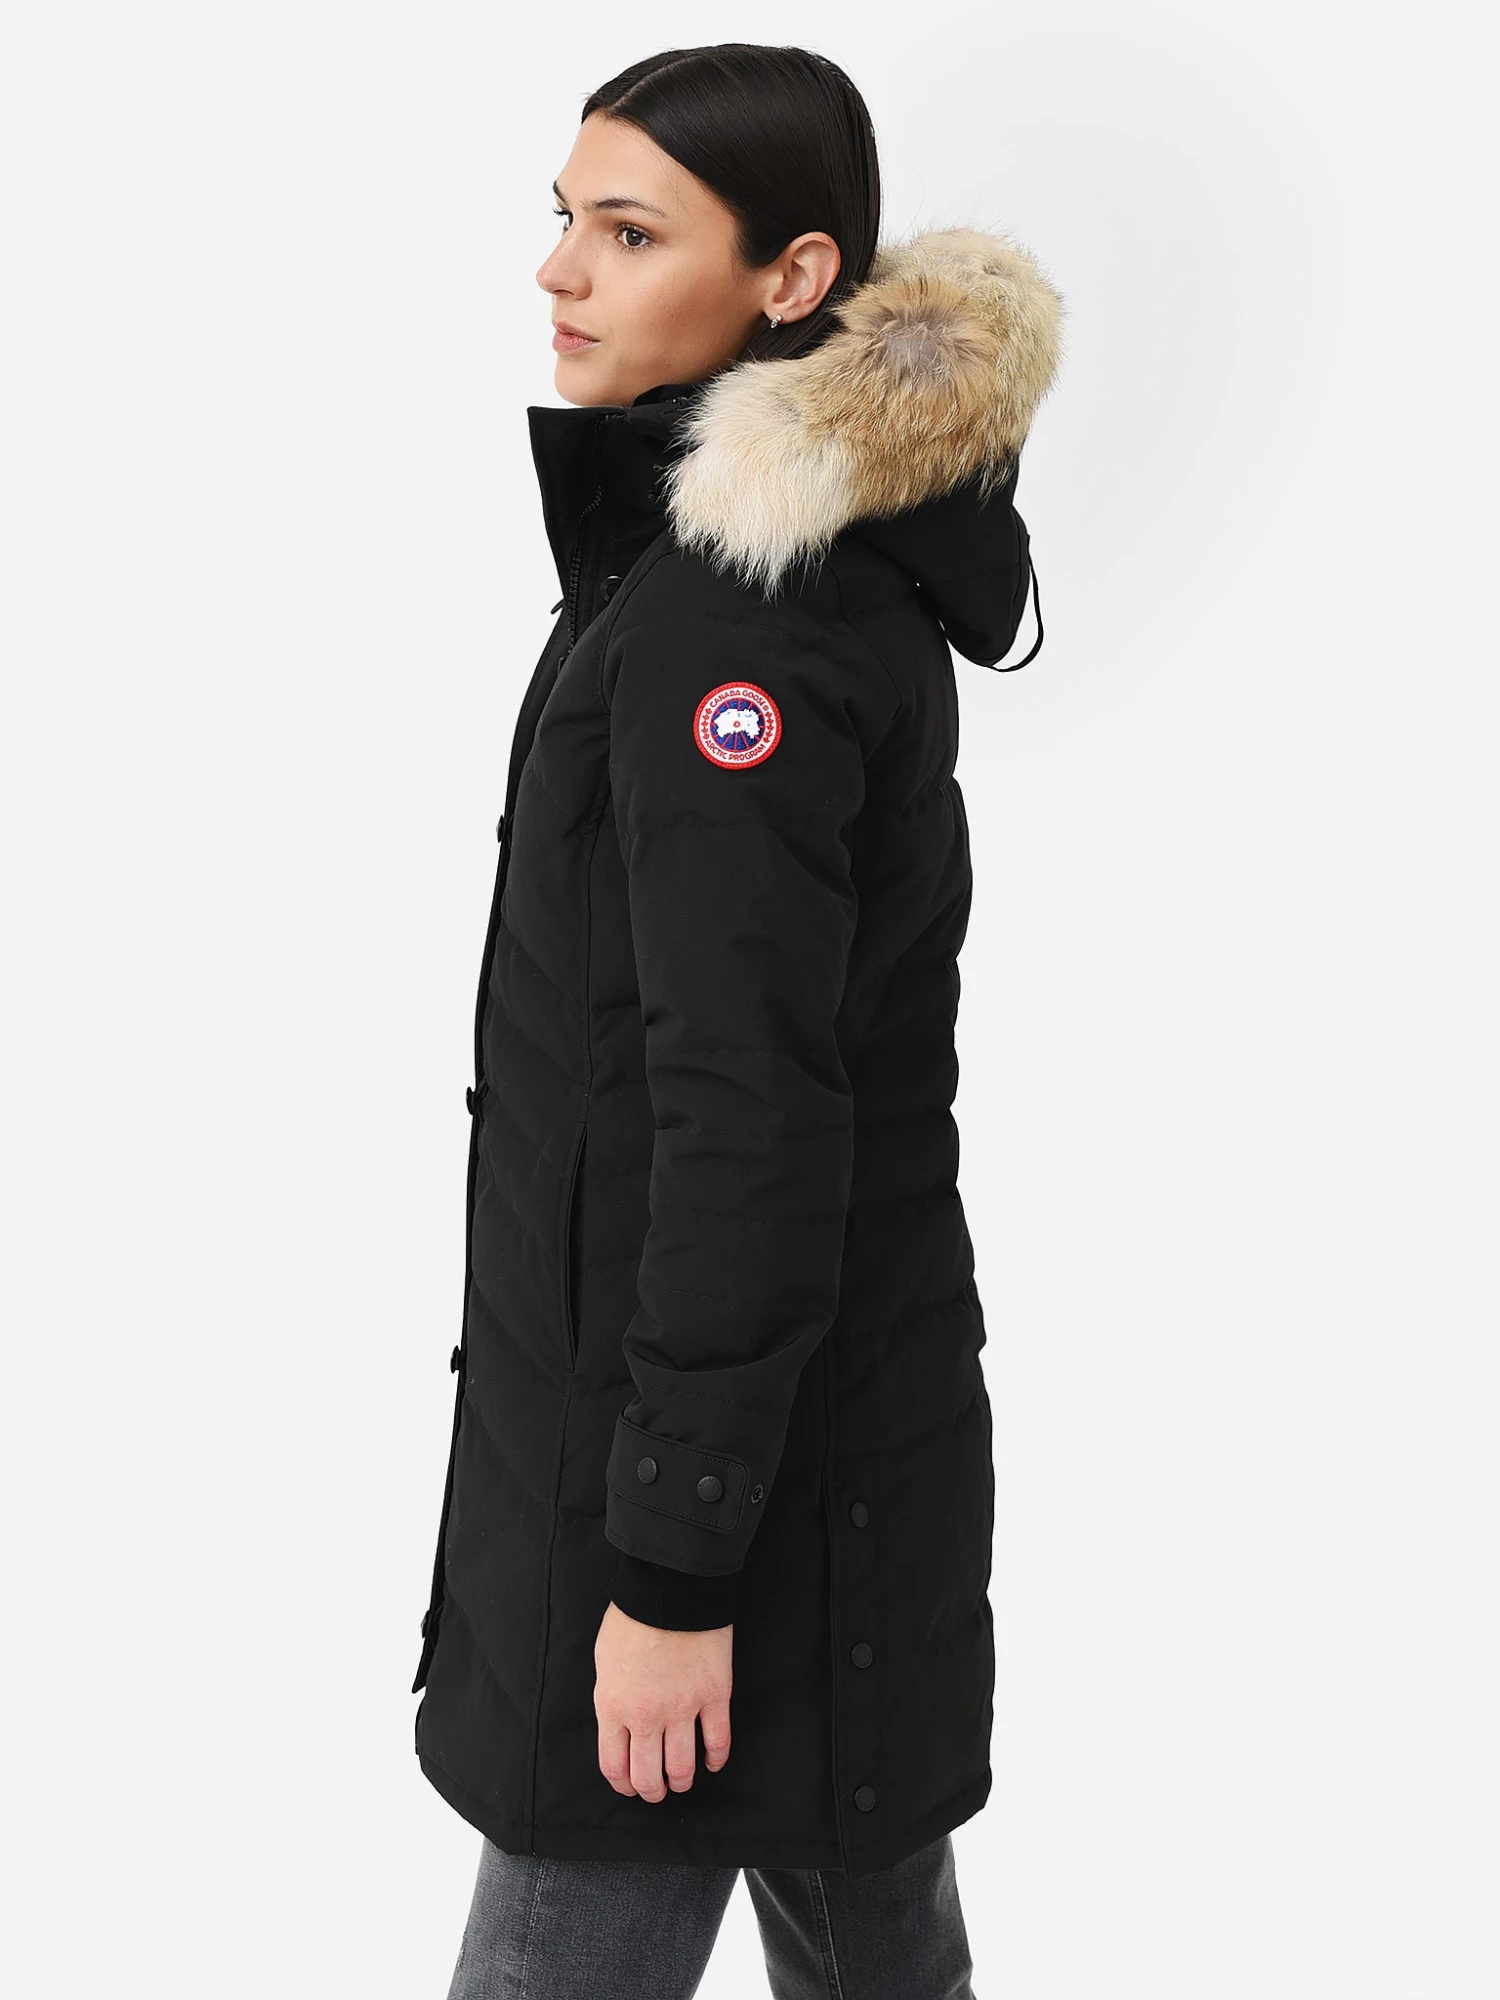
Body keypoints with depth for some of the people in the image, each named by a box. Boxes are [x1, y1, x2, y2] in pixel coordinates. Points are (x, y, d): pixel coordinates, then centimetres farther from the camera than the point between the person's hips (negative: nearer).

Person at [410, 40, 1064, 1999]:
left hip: (722, 1457, -10)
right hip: (851, 1426, 10)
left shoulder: (723, 622, -20)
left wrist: (670, 1568, -20)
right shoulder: (849, 567, 10)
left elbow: (746, 1110, -24)